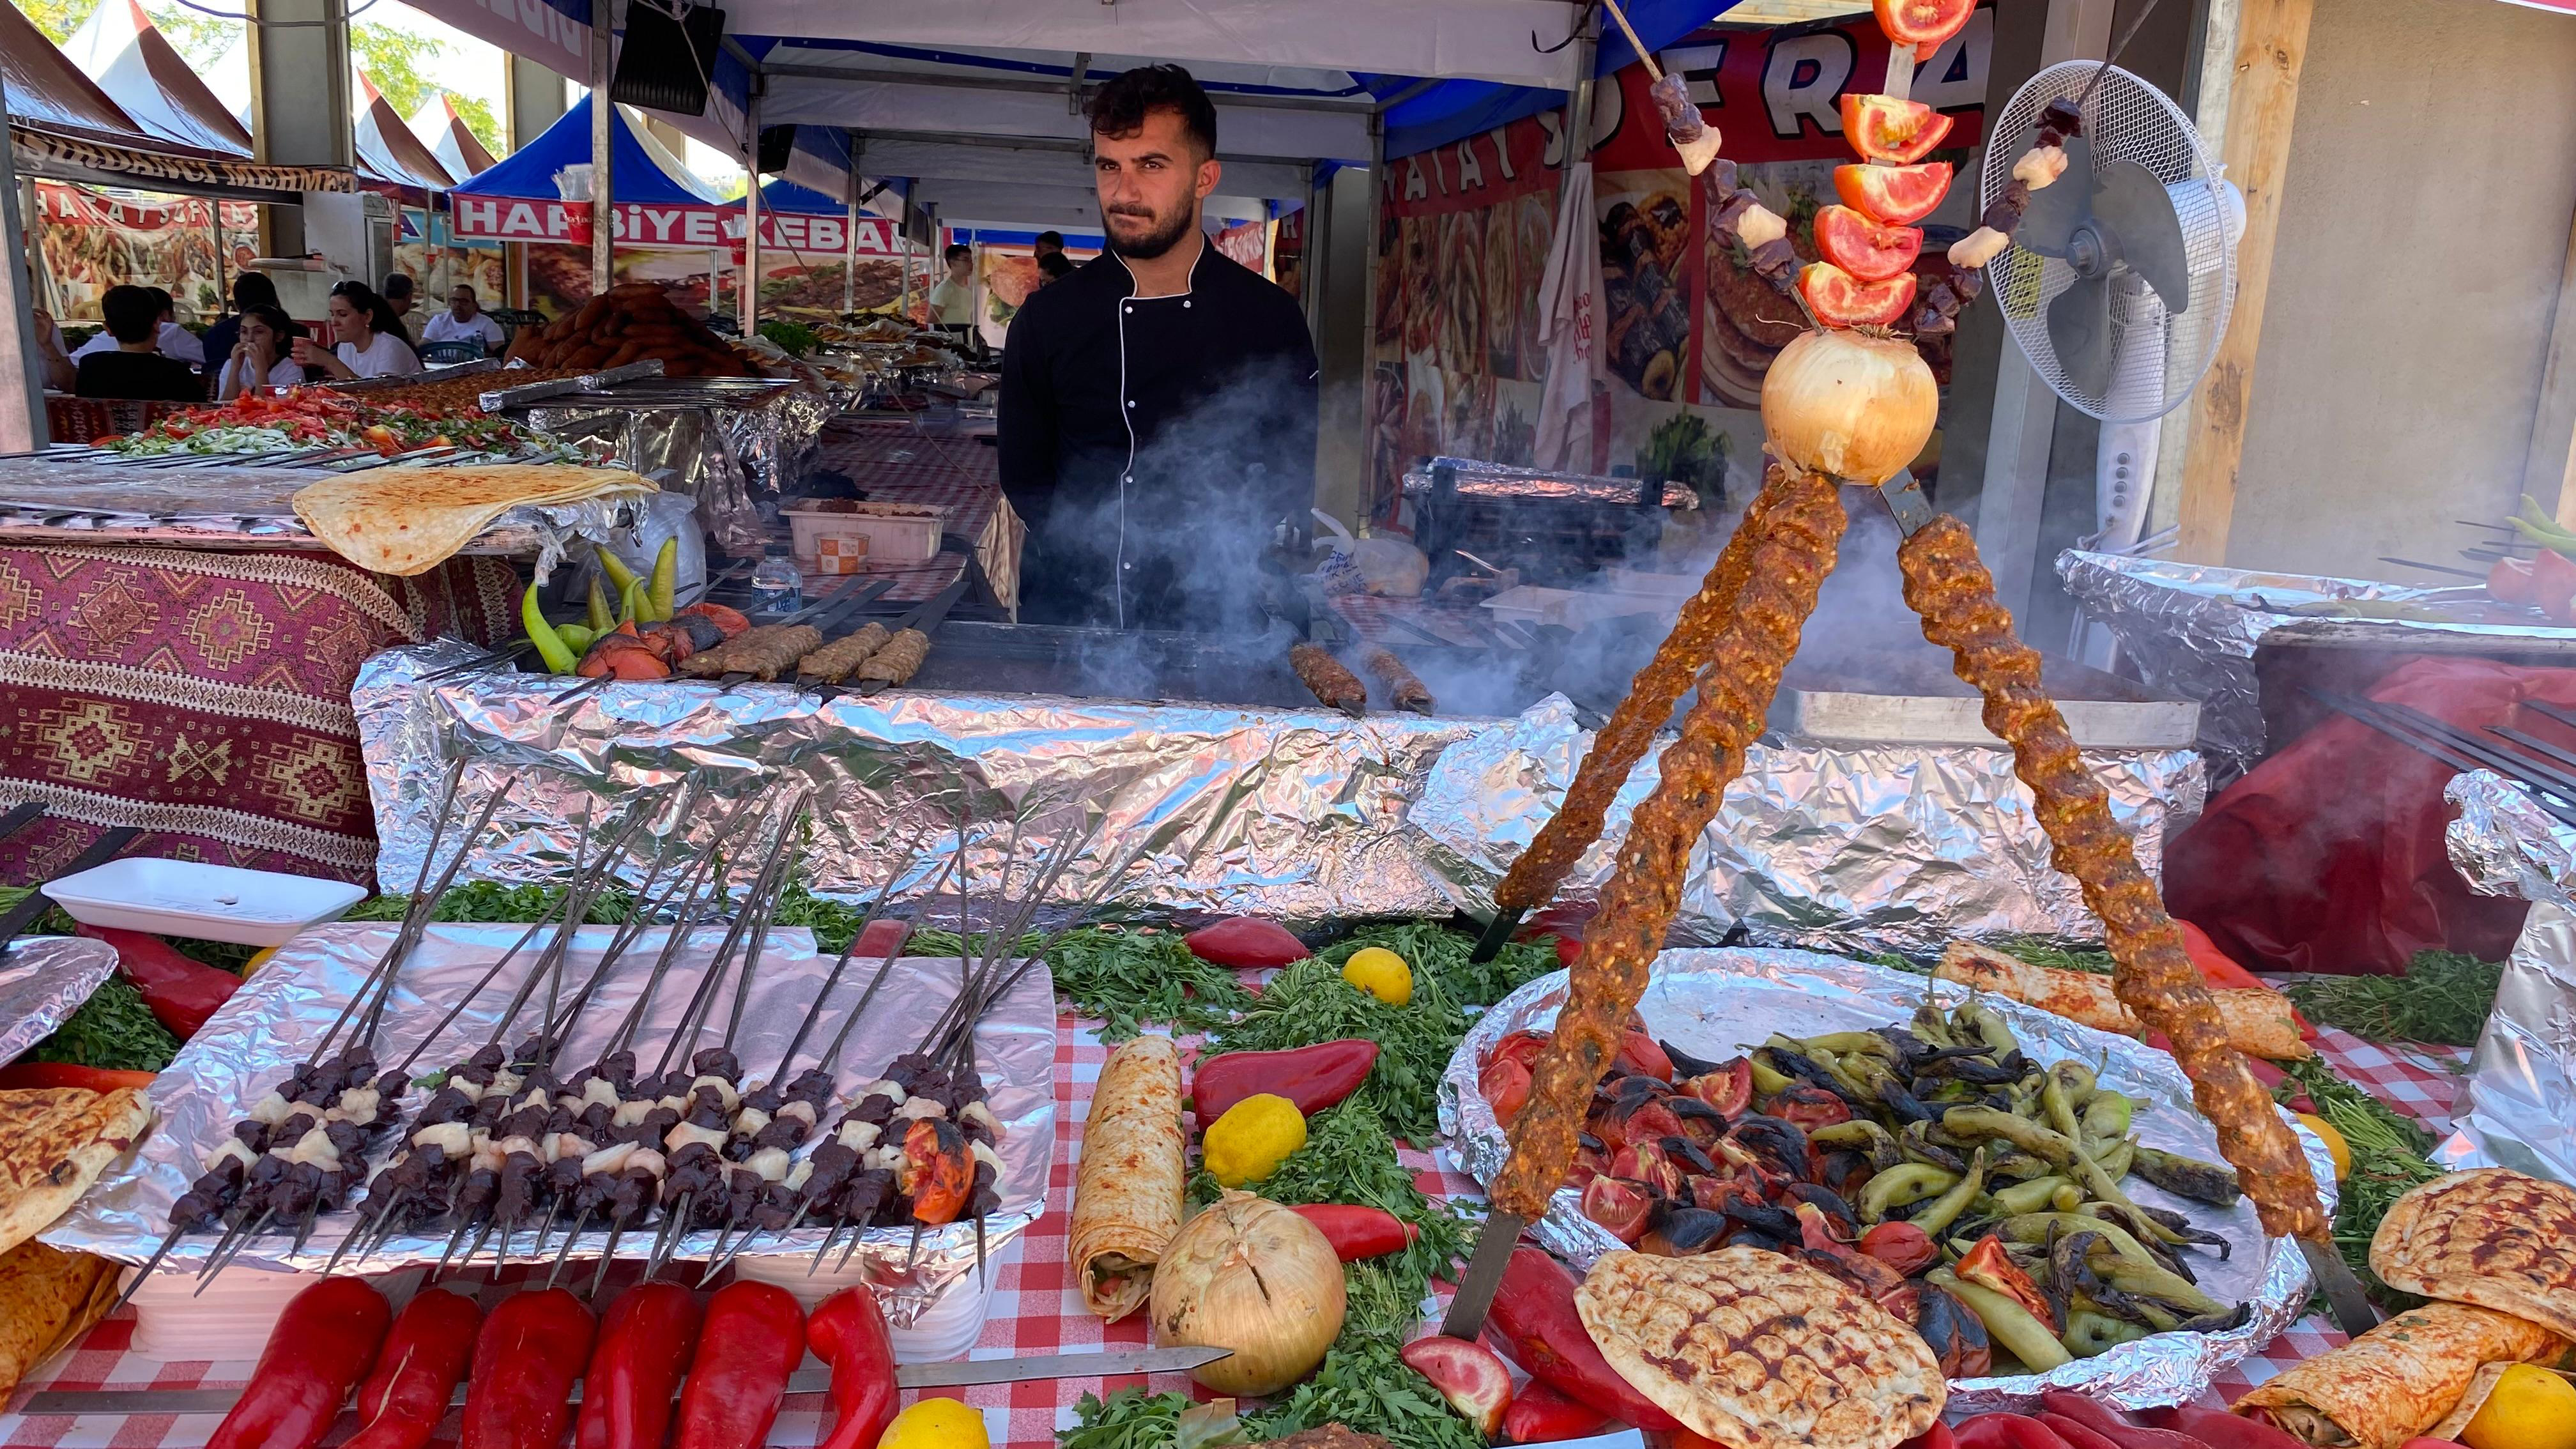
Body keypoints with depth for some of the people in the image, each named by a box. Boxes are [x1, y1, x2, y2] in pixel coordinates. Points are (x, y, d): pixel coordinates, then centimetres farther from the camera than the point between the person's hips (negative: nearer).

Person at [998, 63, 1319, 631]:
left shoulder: (1271, 319, 1)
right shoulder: (1046, 320, 3)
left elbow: (1292, 481, 7)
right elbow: (1024, 479, 8)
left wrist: (1217, 561, -7)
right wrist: (1094, 556, -7)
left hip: (1210, 613, 0)